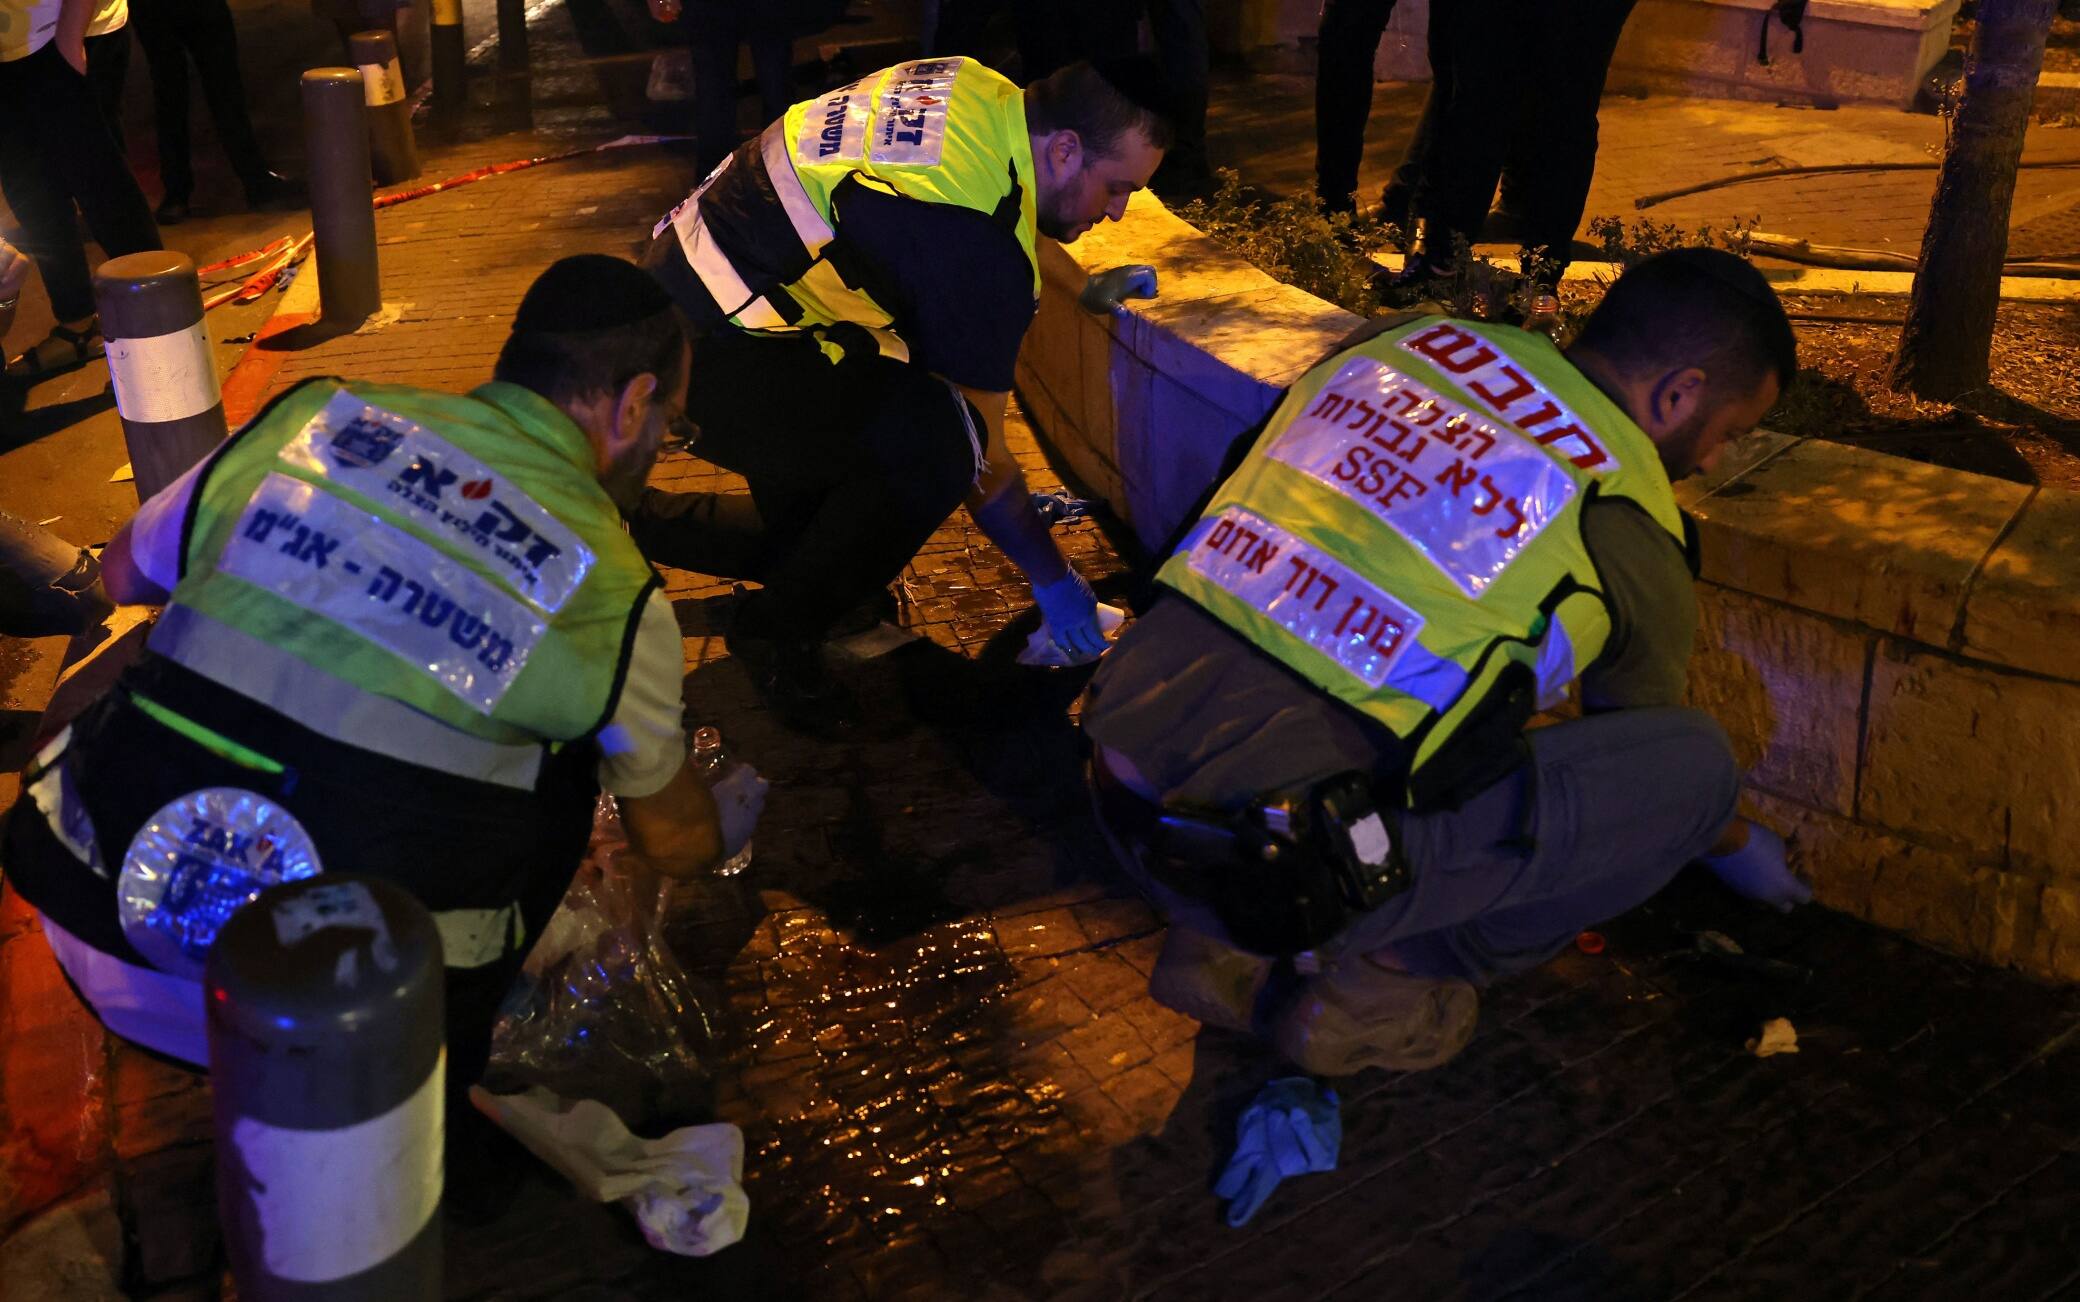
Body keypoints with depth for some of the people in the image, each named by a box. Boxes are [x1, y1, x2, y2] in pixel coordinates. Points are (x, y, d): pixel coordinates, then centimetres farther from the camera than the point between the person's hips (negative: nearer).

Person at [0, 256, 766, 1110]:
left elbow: (124, 575, 22)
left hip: (87, 941, 3)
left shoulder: (311, 418, 4)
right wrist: (731, 822, 39)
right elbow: (673, 841, 15)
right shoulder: (609, 591, -1)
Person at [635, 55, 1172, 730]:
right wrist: (1053, 580, -4)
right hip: (706, 359, -10)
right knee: (935, 438, -27)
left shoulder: (982, 92, 0)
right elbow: (979, 457, -16)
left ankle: (636, 524, 33)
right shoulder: (980, 245, -25)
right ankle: (780, 635, -7)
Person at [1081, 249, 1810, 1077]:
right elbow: (1655, 767, 18)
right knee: (1696, 763, 4)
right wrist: (1738, 846, 41)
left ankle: (1224, 952, 19)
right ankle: (1378, 988, 9)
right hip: (1274, 872, -6)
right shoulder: (1630, 531, -1)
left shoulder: (1402, 340, 12)